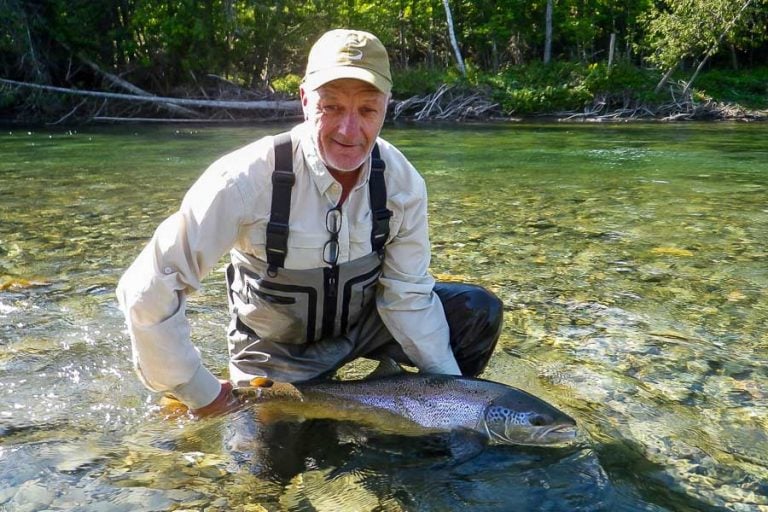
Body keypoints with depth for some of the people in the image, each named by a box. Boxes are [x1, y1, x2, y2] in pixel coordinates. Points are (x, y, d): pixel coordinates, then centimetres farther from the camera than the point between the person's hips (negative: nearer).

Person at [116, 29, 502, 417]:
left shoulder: (402, 181, -17)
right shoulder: (247, 179, -30)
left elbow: (408, 294, -9)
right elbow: (147, 292, -28)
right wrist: (203, 395, -21)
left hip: (364, 322, 4)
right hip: (277, 350, -3)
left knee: (479, 311, -8)